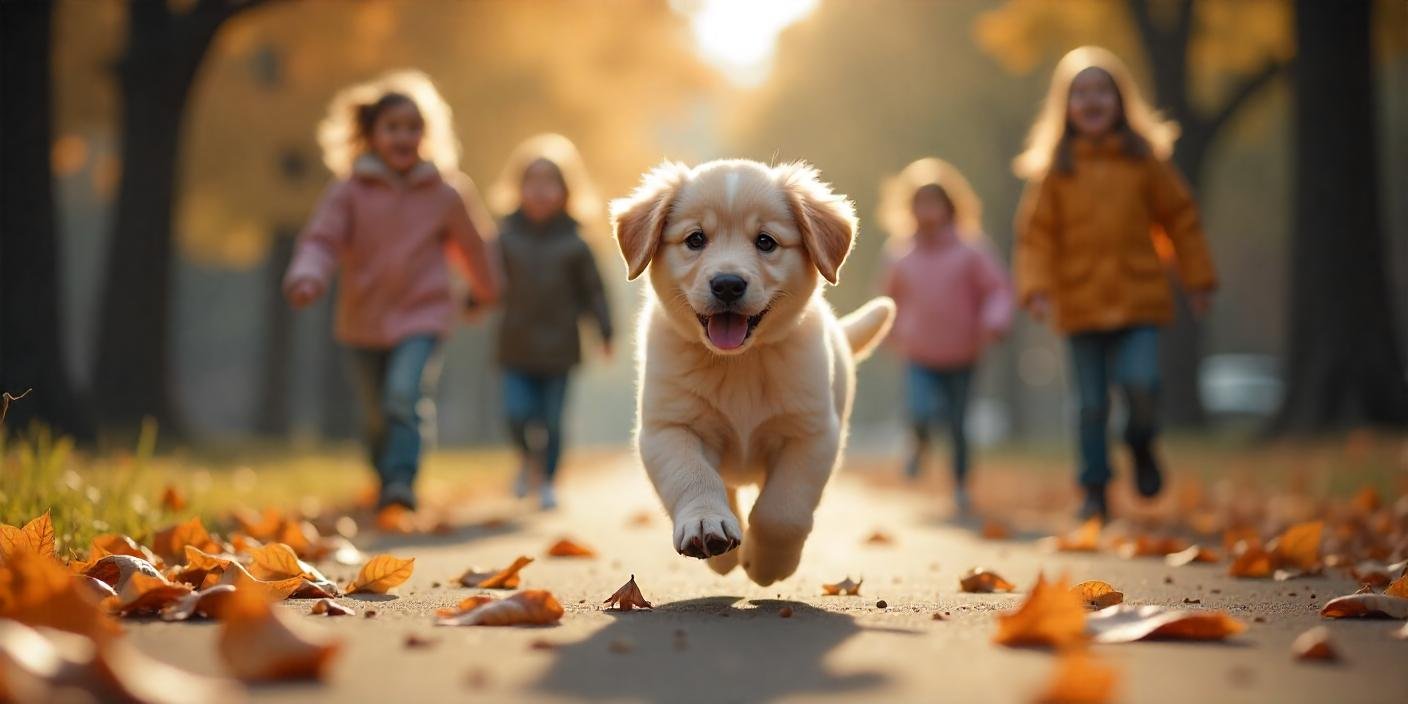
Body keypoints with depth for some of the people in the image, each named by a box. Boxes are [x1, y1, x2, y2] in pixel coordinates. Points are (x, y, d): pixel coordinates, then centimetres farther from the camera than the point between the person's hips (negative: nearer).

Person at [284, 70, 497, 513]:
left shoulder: (445, 193, -3)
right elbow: (321, 239, -12)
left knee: (406, 395, -25)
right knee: (378, 417, 13)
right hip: (364, 321, 2)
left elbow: (471, 245, 12)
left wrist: (485, 294, 27)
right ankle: (386, 485, 32)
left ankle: (402, 481, -28)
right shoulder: (350, 190, -6)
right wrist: (306, 277, -34)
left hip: (422, 314, -2)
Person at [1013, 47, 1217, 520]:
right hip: (1080, 302, 0)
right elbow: (1036, 233, 0)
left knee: (1141, 383, -15)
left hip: (1139, 298, 0)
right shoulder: (1054, 168, 1)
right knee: (1092, 404, 3)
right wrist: (1036, 287, -12)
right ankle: (1095, 491, 17)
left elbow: (1179, 218, 9)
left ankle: (1141, 445, 17)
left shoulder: (1145, 159, 3)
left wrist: (1198, 279, 10)